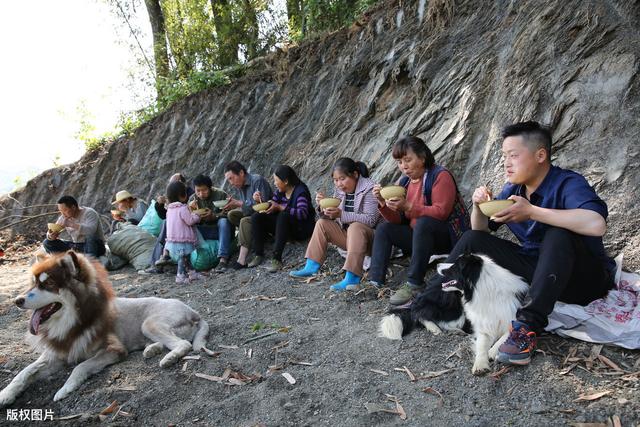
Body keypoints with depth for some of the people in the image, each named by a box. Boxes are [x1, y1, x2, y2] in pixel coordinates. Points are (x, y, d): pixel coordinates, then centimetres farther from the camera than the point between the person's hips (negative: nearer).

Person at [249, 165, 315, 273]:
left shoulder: (300, 191, -16)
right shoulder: (280, 191, 5)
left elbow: (303, 213, -31)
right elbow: (271, 209, 9)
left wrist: (280, 207, -33)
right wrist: (260, 200, -9)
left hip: (302, 228, -7)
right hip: (284, 224, 7)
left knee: (283, 215, -37)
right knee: (257, 217, -7)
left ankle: (277, 259, -37)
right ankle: (259, 255, -9)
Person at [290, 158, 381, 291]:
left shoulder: (369, 189, -17)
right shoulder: (340, 190, 4)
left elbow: (371, 220, -27)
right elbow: (331, 217, 9)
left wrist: (341, 214, -34)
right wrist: (323, 206, -14)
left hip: (369, 238, -7)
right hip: (347, 234, 7)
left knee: (355, 227, -35)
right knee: (322, 223, 1)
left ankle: (352, 278, -45)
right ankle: (311, 267, -3)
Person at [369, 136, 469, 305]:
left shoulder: (440, 176, -14)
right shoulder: (404, 182, 6)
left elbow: (441, 212, -25)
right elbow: (398, 220, 4)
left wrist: (407, 206, -32)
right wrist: (383, 202, -14)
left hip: (449, 237, -7)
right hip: (420, 236, 8)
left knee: (423, 222, -35)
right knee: (383, 228, -2)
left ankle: (414, 283, -29)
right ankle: (375, 282, -13)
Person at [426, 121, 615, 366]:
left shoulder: (568, 183, -19)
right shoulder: (513, 189, 2)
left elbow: (596, 224, -40)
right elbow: (481, 230, 8)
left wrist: (531, 211, -35)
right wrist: (479, 206, -13)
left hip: (584, 278, -6)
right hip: (534, 267, 6)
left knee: (558, 236, -36)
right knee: (472, 240, -4)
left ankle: (528, 326, -38)